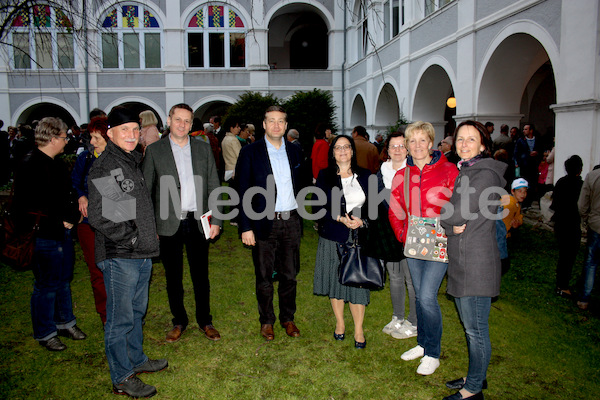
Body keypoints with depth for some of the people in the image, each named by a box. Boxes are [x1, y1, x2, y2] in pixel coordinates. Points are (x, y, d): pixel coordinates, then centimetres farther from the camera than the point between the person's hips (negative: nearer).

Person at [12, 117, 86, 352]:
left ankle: (65, 323, 34)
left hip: (63, 232, 9)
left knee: (63, 280, 19)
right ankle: (45, 333, 19)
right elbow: (33, 208, -20)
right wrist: (59, 222, -16)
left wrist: (73, 215, 4)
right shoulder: (31, 166, -16)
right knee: (46, 285, 3)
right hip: (45, 236, -9)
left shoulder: (55, 164, 14)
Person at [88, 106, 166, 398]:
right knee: (120, 319, 3)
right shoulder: (103, 167, -13)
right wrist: (132, 238, -16)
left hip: (142, 254, 9)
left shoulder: (133, 162, 15)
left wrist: (150, 237, 11)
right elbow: (98, 217, -19)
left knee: (137, 312, 20)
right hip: (119, 256, -8)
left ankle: (136, 360, 37)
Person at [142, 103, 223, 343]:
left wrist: (216, 220, 0)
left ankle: (204, 320, 28)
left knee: (201, 275, 11)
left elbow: (214, 186, 6)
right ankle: (179, 321, 29)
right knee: (173, 277, 11)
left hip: (198, 223, 1)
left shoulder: (203, 148, 7)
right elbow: (146, 190, 2)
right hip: (169, 224, -1)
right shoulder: (154, 150, 2)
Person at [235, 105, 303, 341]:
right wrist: (246, 227, -11)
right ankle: (266, 321, 26)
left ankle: (288, 318, 29)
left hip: (291, 222, 3)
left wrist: (299, 220, 9)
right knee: (264, 277, 8)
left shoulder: (294, 151, 9)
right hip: (264, 224, -3)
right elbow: (243, 192, -6)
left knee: (290, 275, 12)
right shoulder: (250, 152, -3)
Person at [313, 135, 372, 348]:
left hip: (359, 237, 0)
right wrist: (340, 218, -17)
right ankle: (339, 323, 30)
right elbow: (318, 207, -3)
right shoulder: (325, 176, 3)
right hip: (333, 236, 0)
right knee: (335, 280, 10)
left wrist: (362, 220, -13)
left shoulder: (365, 176, 6)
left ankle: (359, 330, 16)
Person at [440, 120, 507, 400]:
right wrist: (453, 226, -7)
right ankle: (476, 376, 36)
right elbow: (450, 216, 11)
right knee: (470, 325, 20)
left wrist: (448, 217, -3)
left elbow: (457, 213, -21)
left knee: (475, 329, 3)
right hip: (461, 261, 9)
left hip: (476, 263, -9)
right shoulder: (464, 172, 15)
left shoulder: (485, 175, -15)